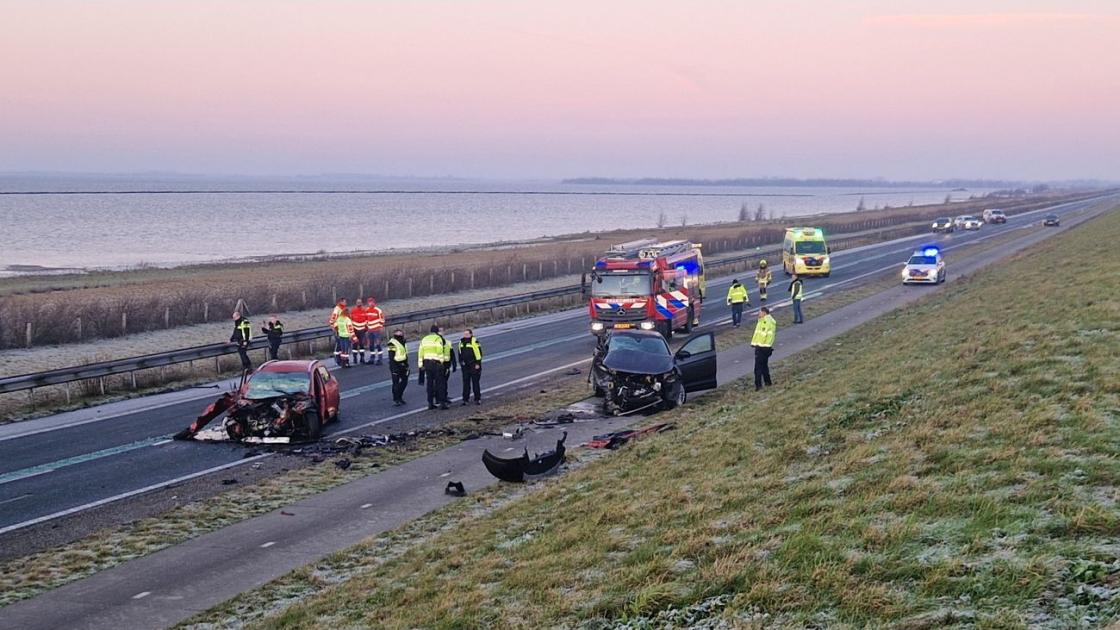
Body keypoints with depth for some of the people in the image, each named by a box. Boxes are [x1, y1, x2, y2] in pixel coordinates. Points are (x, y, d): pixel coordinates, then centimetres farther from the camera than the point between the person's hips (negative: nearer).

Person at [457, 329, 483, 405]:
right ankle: (465, 399, 9)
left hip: (474, 365, -5)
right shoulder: (461, 342, 10)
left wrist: (477, 364, -13)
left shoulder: (474, 341, -9)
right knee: (466, 383, 5)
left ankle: (477, 399, 7)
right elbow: (460, 354, 20)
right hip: (465, 365, 5)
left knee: (475, 382, 0)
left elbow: (479, 352, -10)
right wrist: (461, 363, 15)